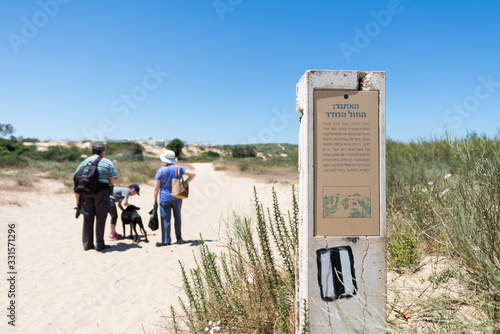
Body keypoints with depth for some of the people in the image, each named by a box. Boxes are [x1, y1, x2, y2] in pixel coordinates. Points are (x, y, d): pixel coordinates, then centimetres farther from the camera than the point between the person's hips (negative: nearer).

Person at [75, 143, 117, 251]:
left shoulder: (83, 163, 10)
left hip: (86, 192, 3)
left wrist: (77, 199, 9)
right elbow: (114, 179, -6)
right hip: (101, 192, -3)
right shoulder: (107, 163, 1)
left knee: (87, 218, 11)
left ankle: (87, 244, 17)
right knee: (100, 218, 4)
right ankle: (99, 244, 7)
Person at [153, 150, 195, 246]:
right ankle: (179, 238, 21)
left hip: (164, 198, -2)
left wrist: (155, 200, 3)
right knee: (177, 218, 15)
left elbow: (157, 188, -6)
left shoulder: (161, 170, -7)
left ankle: (166, 240, 2)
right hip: (177, 197, 3)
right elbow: (192, 174, -6)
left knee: (165, 219, 2)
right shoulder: (178, 168, -1)